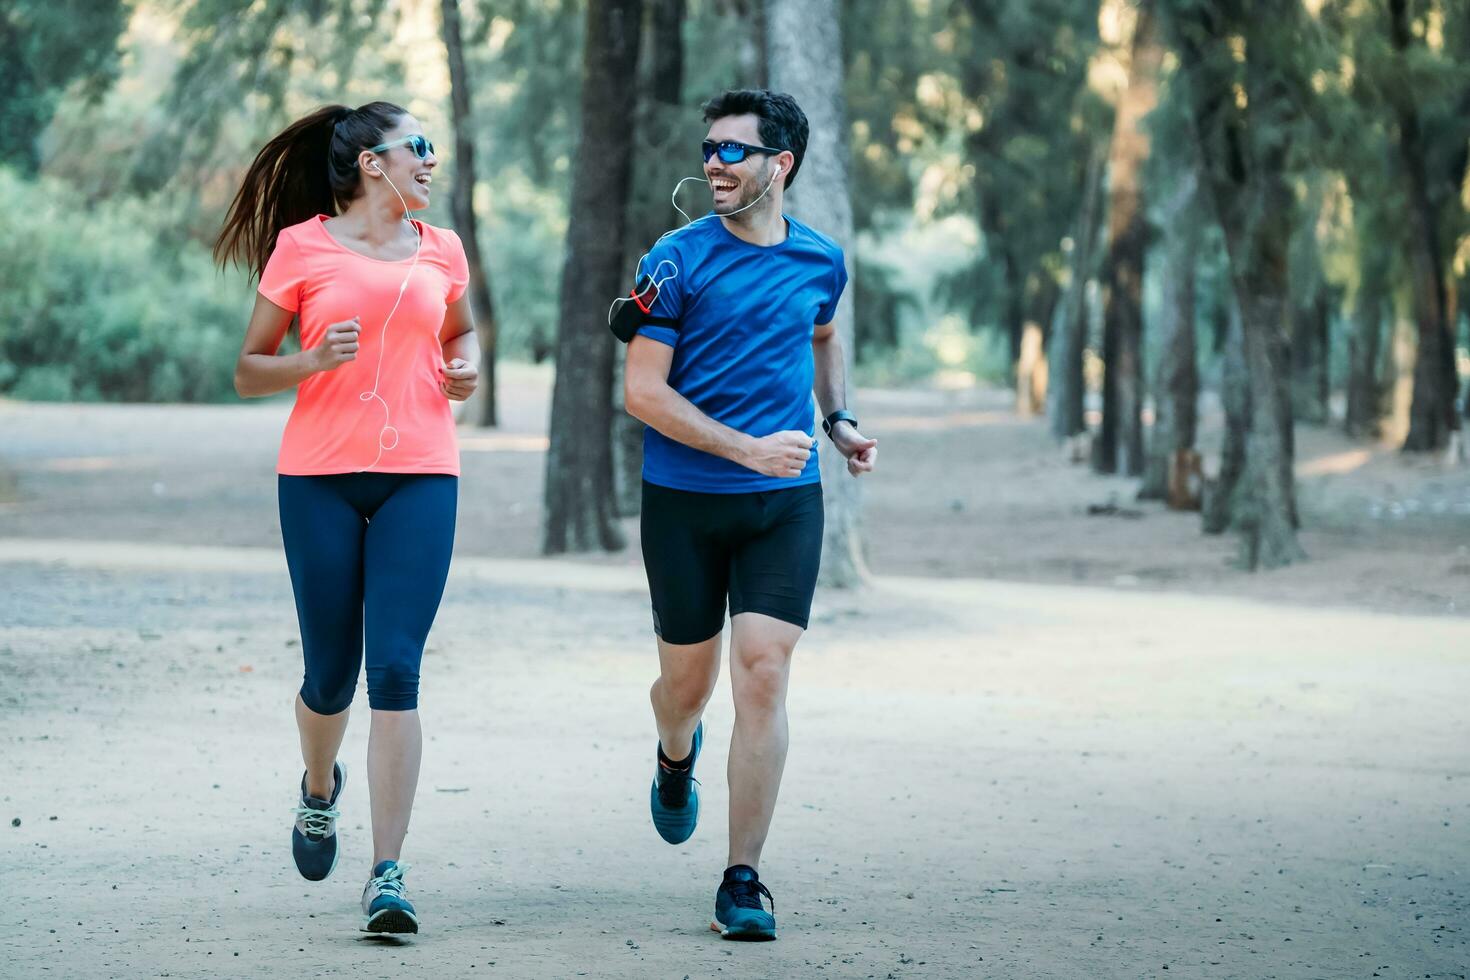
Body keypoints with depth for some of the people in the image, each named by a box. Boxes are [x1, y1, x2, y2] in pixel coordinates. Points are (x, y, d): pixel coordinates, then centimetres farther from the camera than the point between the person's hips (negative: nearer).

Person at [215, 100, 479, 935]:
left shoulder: (442, 251, 11)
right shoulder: (302, 248, 1)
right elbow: (248, 371, 5)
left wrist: (466, 368, 9)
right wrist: (314, 360, -15)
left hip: (420, 476, 2)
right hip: (321, 478, -1)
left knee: (396, 670, -11)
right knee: (332, 674, 6)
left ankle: (389, 875, -11)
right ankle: (320, 789, 41)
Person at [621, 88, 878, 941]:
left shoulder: (821, 261, 5)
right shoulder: (679, 259, -7)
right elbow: (642, 390, -10)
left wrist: (839, 422, 13)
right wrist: (750, 449, -17)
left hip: (786, 503, 1)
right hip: (685, 500, -1)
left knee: (763, 676, -10)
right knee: (689, 680, 10)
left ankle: (744, 882, -5)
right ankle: (676, 759, 49)